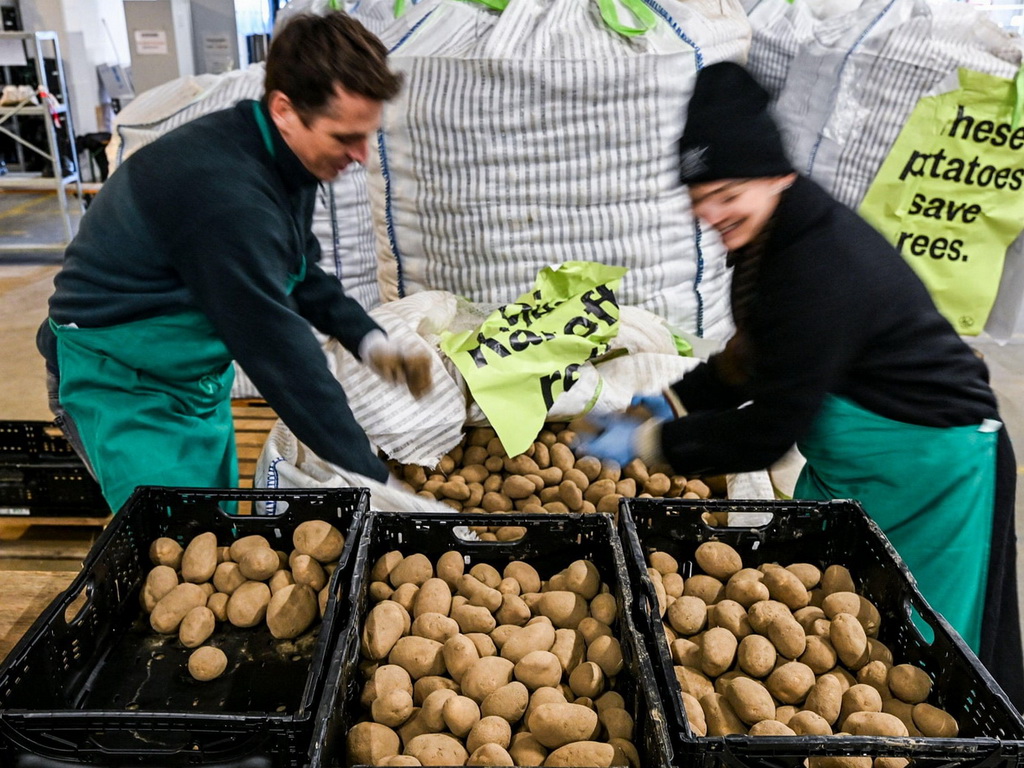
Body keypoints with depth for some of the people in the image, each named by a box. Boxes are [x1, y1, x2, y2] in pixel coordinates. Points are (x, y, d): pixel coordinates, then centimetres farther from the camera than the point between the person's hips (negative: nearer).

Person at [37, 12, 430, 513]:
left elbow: (301, 273, 10)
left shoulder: (288, 158, -6)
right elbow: (277, 348, -33)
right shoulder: (223, 189, -34)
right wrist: (369, 478, -27)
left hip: (200, 375, 9)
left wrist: (366, 339, -7)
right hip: (120, 384, -8)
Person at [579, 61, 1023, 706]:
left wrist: (647, 442, -21)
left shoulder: (823, 270, -33)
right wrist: (670, 403, 2)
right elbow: (752, 362, 11)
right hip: (847, 464, 10)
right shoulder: (771, 241, -2)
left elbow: (768, 433, -30)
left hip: (931, 470, -9)